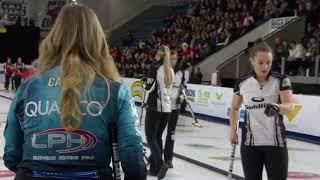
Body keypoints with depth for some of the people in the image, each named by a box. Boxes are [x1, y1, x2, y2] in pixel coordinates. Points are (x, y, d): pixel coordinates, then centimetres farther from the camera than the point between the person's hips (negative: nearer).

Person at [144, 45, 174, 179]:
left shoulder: (156, 68, -10)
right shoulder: (171, 70, 9)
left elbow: (150, 87, -11)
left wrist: (147, 84, 9)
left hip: (155, 107, -6)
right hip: (167, 108, 6)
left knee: (151, 137, 0)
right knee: (158, 137, 13)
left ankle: (160, 164, -15)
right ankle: (154, 168, 16)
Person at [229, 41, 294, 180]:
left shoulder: (281, 81, -7)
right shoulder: (242, 84, 0)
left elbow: (289, 106, -21)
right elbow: (235, 108, 15)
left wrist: (277, 107, -41)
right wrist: (232, 131, 7)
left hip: (276, 143, -2)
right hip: (250, 142, 2)